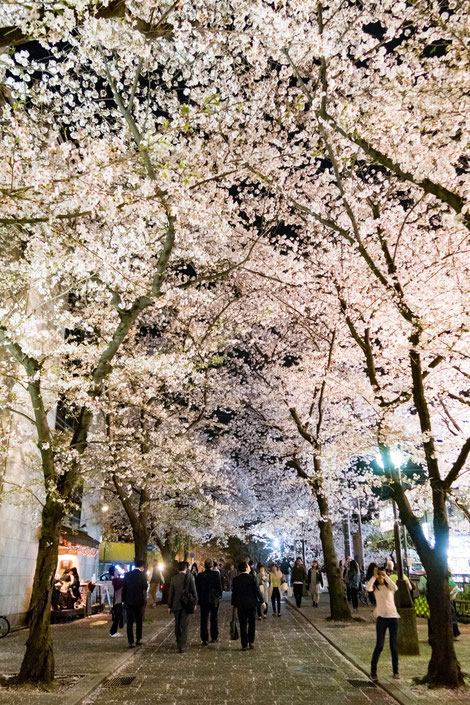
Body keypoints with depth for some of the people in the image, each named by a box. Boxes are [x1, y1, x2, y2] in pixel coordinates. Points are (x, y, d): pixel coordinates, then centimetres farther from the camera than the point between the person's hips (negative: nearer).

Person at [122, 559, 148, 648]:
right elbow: (145, 586, -10)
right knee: (139, 621, 15)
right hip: (139, 601, -2)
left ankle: (131, 642, 6)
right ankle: (138, 640, 20)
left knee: (129, 622, 7)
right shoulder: (142, 575, -9)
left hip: (128, 601, 2)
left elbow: (124, 588, 3)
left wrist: (123, 600, 9)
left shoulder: (127, 575, 1)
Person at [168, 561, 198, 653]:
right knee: (184, 626, 1)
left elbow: (171, 593, 1)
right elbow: (193, 591, -5)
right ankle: (182, 645, -6)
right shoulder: (189, 577, -7)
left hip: (176, 605, 2)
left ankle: (179, 643, 27)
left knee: (177, 624, 17)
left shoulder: (174, 578, -2)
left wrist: (169, 606, 7)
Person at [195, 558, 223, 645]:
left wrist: (199, 599, 11)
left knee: (204, 620, 6)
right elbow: (220, 586, -6)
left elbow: (197, 589, 0)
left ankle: (204, 640, 5)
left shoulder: (200, 575, -5)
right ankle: (214, 638, 21)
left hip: (203, 600, 1)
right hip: (214, 599, 0)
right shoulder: (216, 574, -10)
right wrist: (219, 596, 9)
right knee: (214, 619, 14)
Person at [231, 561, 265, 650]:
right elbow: (257, 591, -8)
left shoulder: (235, 579, -2)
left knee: (243, 625, 8)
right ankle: (251, 642, 17)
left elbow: (234, 593, 3)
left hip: (240, 605, 2)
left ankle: (244, 645, 9)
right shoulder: (252, 578, -11)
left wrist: (233, 604, 13)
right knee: (252, 623, 15)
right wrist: (262, 602, 2)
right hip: (251, 604, -2)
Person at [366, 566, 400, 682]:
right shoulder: (375, 587, 4)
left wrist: (386, 576, -21)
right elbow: (367, 588, -19)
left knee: (394, 645, 6)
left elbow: (395, 588, -18)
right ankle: (373, 672, 6)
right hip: (382, 617, -1)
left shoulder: (389, 586, 6)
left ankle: (395, 671, 19)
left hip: (393, 617, 1)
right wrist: (374, 576, -17)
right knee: (379, 645, -3)